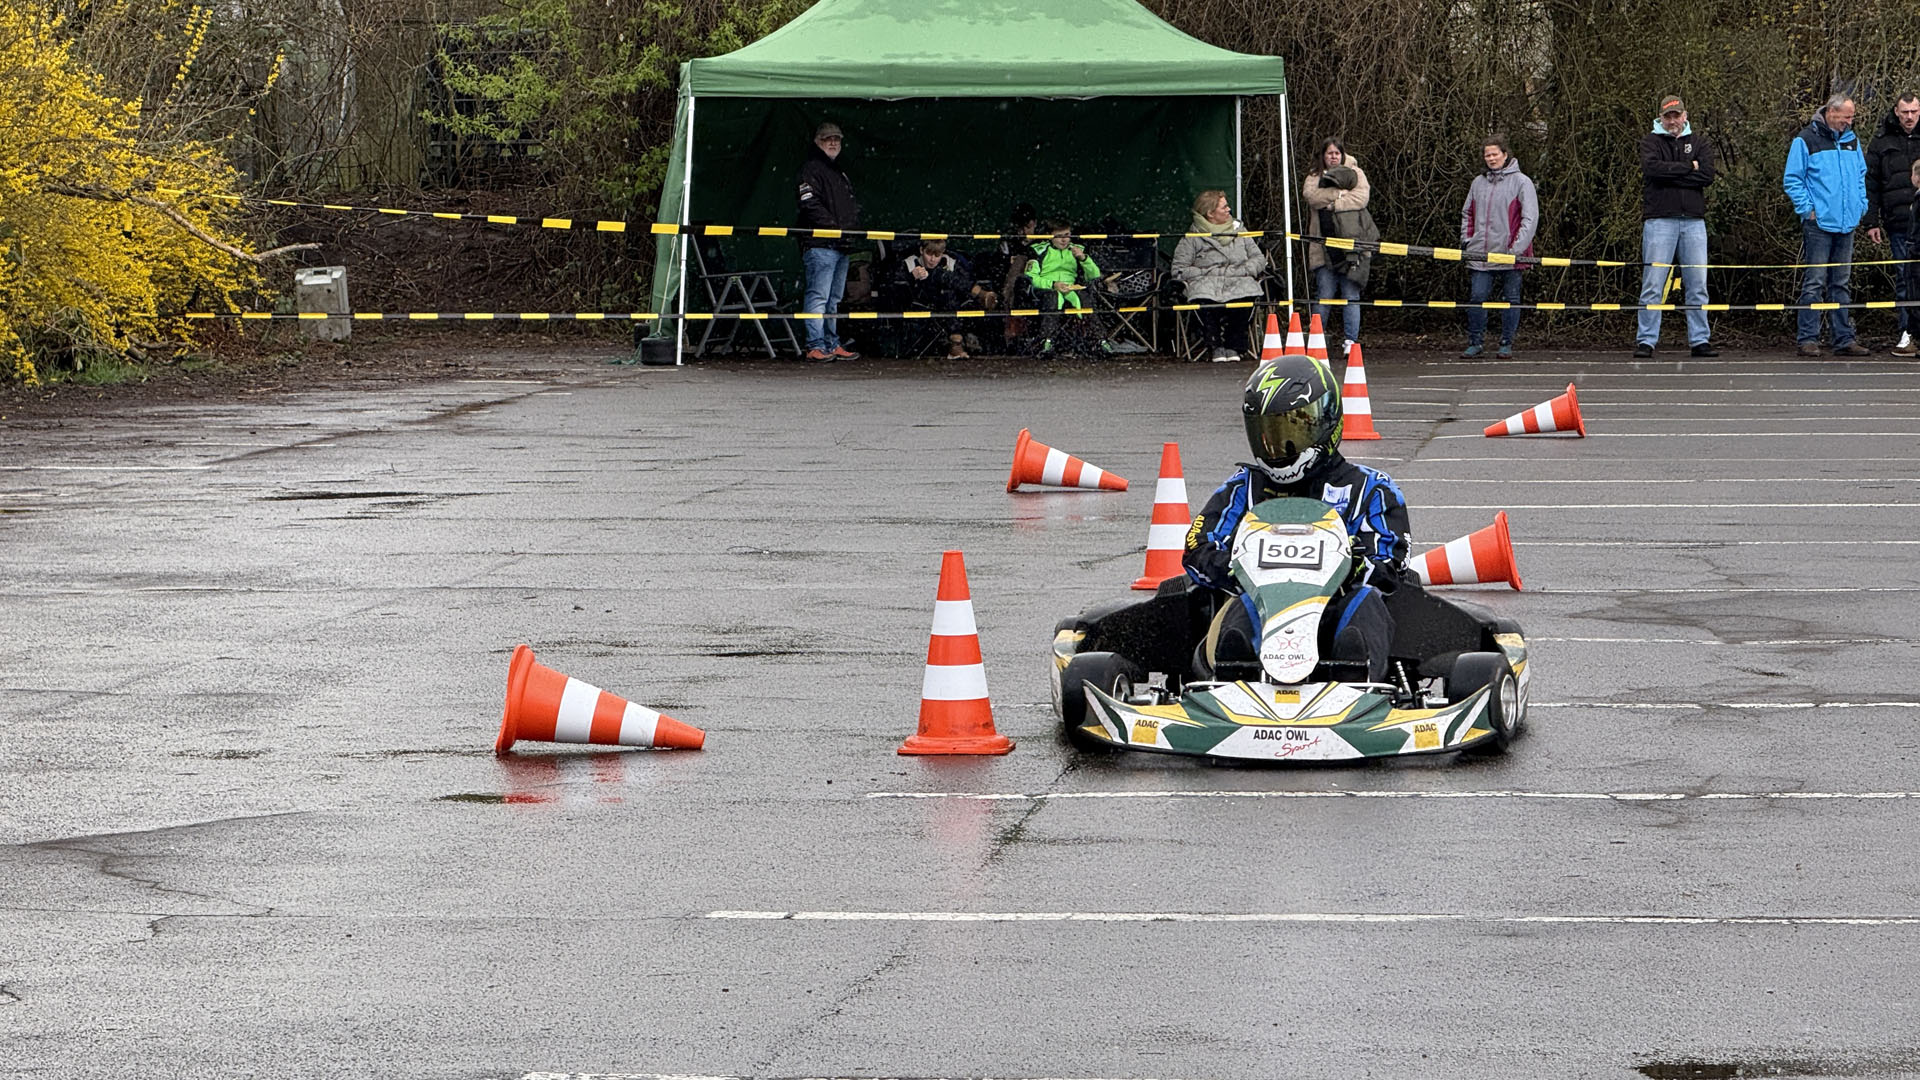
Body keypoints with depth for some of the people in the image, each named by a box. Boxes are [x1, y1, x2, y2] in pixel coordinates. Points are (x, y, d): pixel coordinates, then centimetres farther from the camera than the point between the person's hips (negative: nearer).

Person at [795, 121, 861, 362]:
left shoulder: (840, 173, 25)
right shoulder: (811, 170, -4)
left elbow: (853, 205, 29)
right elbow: (811, 205, -15)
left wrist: (852, 229, 11)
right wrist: (836, 229, -18)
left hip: (841, 245, 9)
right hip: (820, 245, -9)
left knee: (834, 299, 12)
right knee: (818, 296, -12)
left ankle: (832, 345, 16)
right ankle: (815, 346, -14)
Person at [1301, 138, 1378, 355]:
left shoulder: (1355, 174, 12)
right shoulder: (1314, 177, 16)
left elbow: (1361, 197, -5)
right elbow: (1311, 195, -5)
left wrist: (1331, 203, -8)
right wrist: (1340, 193, -10)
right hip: (1324, 249, 1)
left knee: (1351, 295, -2)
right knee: (1324, 294, -3)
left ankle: (1350, 341, 1)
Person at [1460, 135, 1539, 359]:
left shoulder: (1521, 182, -2)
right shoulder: (1479, 182, 13)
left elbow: (1530, 218, -7)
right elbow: (1467, 213, 24)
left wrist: (1517, 248, -15)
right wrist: (1466, 240, 10)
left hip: (1509, 255, -4)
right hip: (1481, 254, 4)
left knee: (1511, 299, 3)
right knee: (1477, 297, -2)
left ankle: (1506, 344, 10)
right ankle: (1475, 342, 8)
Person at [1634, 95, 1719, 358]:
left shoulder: (1699, 142, 14)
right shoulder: (1650, 141, 8)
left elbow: (1706, 175, -3)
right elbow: (1652, 168, -12)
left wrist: (1670, 174, -8)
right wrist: (1688, 167, -7)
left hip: (1693, 221, 3)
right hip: (1659, 220, -2)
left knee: (1697, 285, 3)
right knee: (1653, 286, -6)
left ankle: (1700, 340, 8)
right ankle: (1646, 341, -3)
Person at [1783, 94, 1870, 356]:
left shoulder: (1852, 140, 13)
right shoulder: (1806, 140, -6)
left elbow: (1861, 175, 24)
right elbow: (1791, 179, -5)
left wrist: (1860, 205, 12)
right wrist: (1807, 208, -11)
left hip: (1846, 224, 6)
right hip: (1818, 224, -6)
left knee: (1841, 284, 10)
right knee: (1814, 283, -7)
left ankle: (1844, 339, 12)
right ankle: (1808, 339, -4)